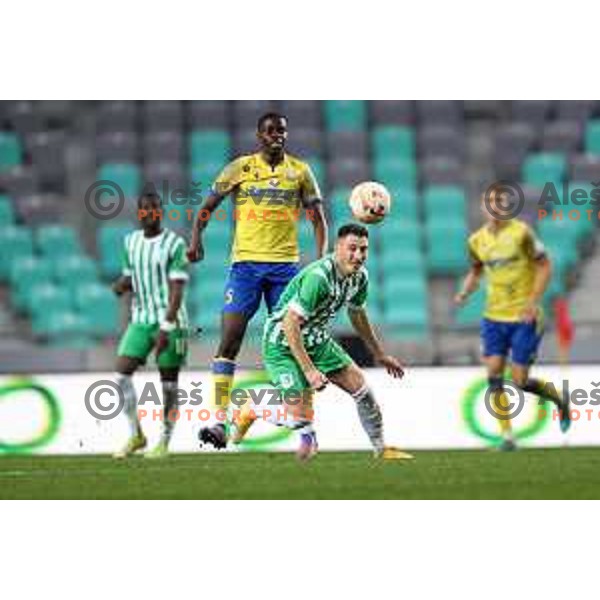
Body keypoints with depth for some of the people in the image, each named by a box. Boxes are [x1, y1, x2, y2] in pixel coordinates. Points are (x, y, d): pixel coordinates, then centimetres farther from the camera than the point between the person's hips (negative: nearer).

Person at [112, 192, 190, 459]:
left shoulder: (174, 244, -8)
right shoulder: (130, 242, 10)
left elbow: (177, 289, -12)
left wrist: (166, 327, -19)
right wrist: (121, 285, -4)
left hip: (170, 321, -5)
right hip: (140, 319, 5)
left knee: (168, 381, 0)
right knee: (122, 374, -7)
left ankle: (165, 441, 10)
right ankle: (135, 435, 6)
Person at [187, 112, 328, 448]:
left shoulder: (300, 171, 7)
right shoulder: (241, 168, 4)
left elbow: (318, 220, 11)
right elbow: (209, 206, 9)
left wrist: (322, 260, -2)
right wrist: (196, 238, -8)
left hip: (286, 264, 1)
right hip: (246, 262, -1)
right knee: (230, 341, -11)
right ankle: (219, 421, -13)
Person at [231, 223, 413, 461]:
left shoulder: (360, 276, -4)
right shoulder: (318, 277, -31)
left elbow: (357, 314, 18)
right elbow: (290, 324, -32)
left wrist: (379, 354, 25)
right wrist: (309, 370, -33)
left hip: (318, 341, 8)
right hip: (283, 344, -8)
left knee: (359, 386, -3)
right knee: (300, 418, -15)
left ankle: (381, 449, 13)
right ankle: (251, 411, 14)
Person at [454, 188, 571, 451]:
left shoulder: (521, 232, -11)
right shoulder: (477, 240, 3)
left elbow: (545, 266, -8)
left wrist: (533, 302, -17)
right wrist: (465, 292, -1)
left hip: (524, 318, -4)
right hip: (494, 317, 4)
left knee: (520, 382, -4)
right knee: (494, 374, -9)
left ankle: (560, 399, 26)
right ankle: (507, 436, -2)